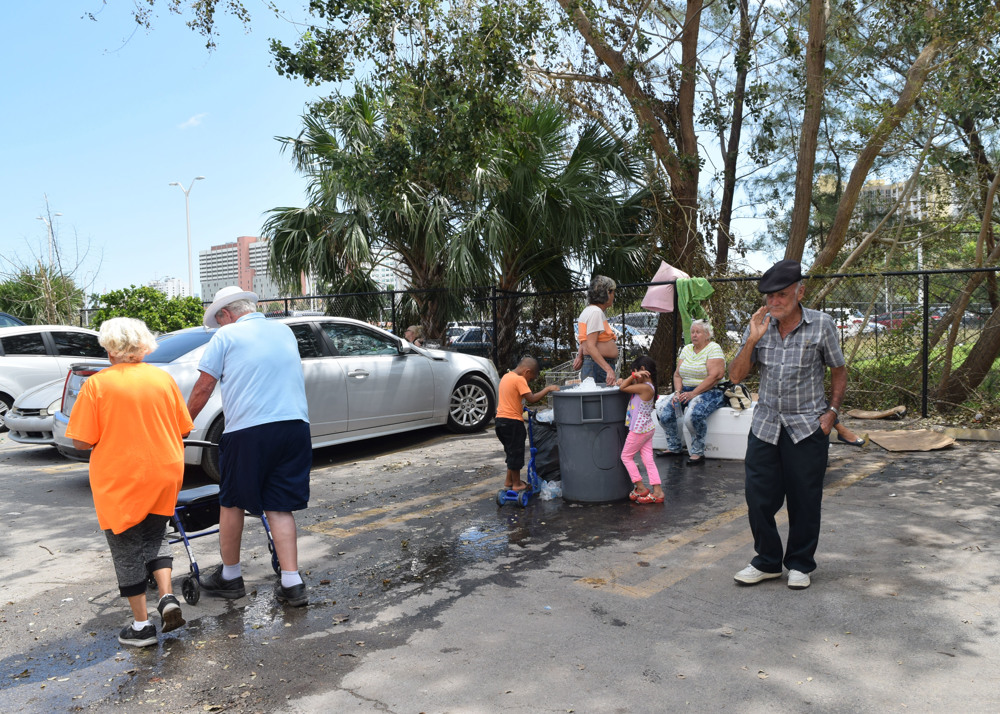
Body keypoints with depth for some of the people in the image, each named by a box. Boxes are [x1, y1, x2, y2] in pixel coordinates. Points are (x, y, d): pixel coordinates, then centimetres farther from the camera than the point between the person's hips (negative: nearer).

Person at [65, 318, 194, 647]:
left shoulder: (97, 384, -11)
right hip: (164, 475, 4)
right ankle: (167, 597, 5)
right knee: (155, 538, 22)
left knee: (127, 549, 10)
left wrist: (111, 434, 9)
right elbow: (183, 430, 5)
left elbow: (82, 441, -11)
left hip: (120, 481, -3)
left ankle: (141, 625, 15)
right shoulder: (164, 378, 0)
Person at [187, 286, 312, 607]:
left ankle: (229, 576, 27)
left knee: (232, 503, 14)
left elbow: (202, 389, 3)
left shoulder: (226, 336, 4)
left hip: (248, 429, -5)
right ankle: (292, 583, 5)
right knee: (280, 507, 10)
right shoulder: (285, 331, 19)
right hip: (296, 426, 5)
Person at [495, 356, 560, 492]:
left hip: (500, 419, 9)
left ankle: (509, 480, 30)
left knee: (512, 452, 21)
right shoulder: (519, 380, -15)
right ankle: (517, 484, 12)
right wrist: (548, 389, -15)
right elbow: (531, 399, -21)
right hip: (512, 421, -9)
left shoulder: (506, 376, 14)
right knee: (516, 453, 3)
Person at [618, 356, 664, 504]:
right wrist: (623, 380, -1)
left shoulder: (645, 387, -21)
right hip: (648, 429, 9)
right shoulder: (646, 386, 8)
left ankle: (640, 487, 9)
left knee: (626, 456, 7)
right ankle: (658, 491, 5)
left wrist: (633, 375, -19)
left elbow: (623, 388, -19)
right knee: (648, 459, 8)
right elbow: (626, 385, 18)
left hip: (639, 430, -9)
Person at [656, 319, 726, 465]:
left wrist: (693, 393, -22)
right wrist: (677, 392, -8)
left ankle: (698, 453, -19)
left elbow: (715, 376, -19)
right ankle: (674, 448, 4)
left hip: (709, 392, -7)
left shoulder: (714, 348, -6)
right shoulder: (687, 349, 15)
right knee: (664, 412, -14)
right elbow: (677, 374, 12)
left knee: (694, 414, -35)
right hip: (686, 390, 7)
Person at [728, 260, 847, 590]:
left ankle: (800, 564, 26)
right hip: (765, 425, 3)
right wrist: (752, 340, -14)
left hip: (807, 427, -2)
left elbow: (839, 372, 6)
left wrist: (831, 412, -5)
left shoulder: (822, 324, -5)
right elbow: (736, 376, -2)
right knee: (758, 498, 4)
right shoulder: (758, 326, 1)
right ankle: (767, 561, 23)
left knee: (804, 500, 6)